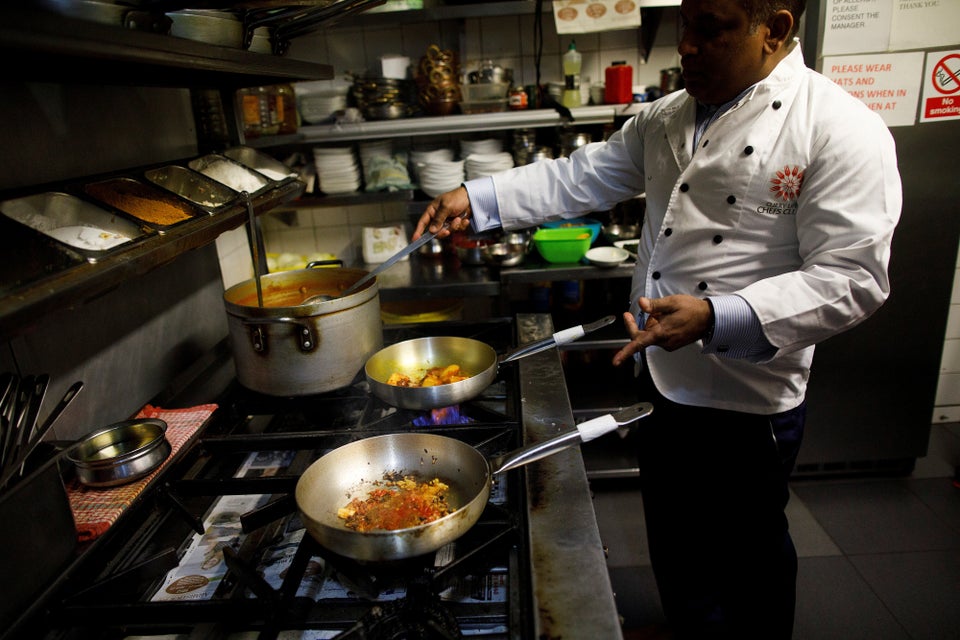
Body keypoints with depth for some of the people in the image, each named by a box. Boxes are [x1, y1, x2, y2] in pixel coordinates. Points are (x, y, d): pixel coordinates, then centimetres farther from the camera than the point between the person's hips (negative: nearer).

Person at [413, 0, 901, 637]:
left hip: (749, 400, -6)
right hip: (664, 379, 6)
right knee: (676, 543, 23)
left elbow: (851, 279, -19)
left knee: (750, 554, 17)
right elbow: (581, 178, 8)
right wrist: (475, 198, -1)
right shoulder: (667, 118, 6)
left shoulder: (841, 130, -15)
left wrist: (715, 318, -31)